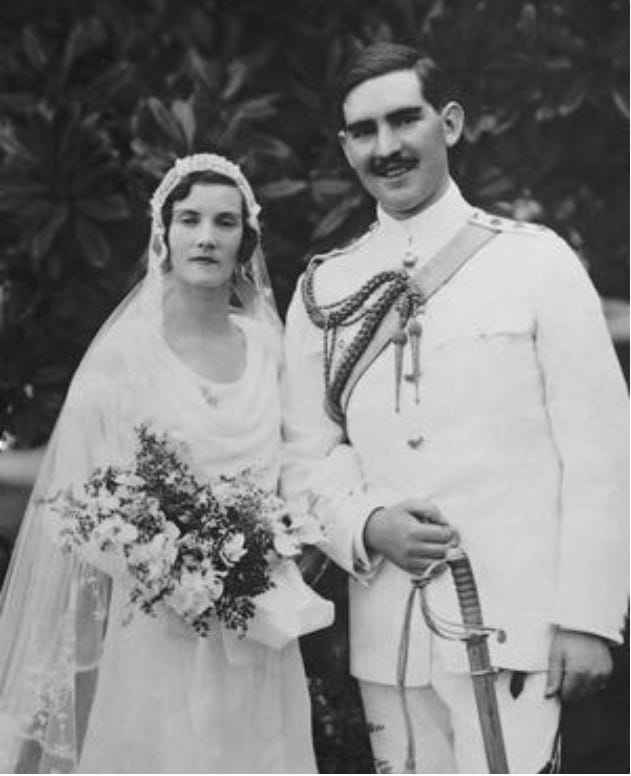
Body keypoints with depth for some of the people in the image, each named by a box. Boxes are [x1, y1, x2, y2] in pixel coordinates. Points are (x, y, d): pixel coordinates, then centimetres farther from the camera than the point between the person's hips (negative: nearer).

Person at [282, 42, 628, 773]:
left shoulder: (535, 260, -1)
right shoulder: (322, 290, 9)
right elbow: (307, 453, 11)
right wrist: (368, 524, -10)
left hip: (513, 625, -3)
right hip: (387, 636, 3)